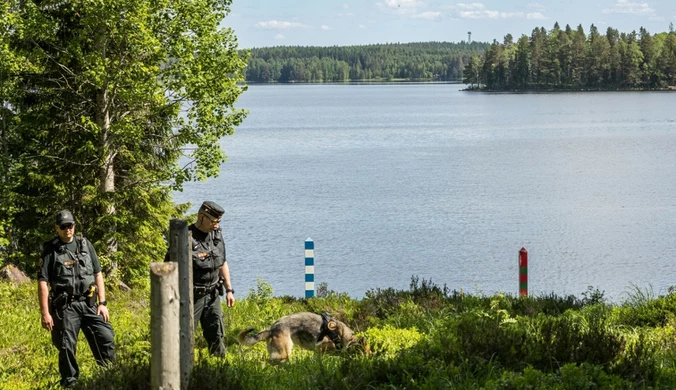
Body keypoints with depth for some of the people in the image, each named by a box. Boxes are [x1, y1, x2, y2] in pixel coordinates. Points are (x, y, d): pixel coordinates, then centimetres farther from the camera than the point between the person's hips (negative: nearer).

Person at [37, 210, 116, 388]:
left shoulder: (85, 245, 8)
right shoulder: (51, 251, -4)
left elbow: (98, 274, 11)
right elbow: (42, 283, -6)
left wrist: (102, 303, 5)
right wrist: (45, 313, -11)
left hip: (89, 304, 3)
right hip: (65, 307, -3)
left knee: (106, 338, -2)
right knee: (67, 347, -2)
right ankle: (70, 383, 12)